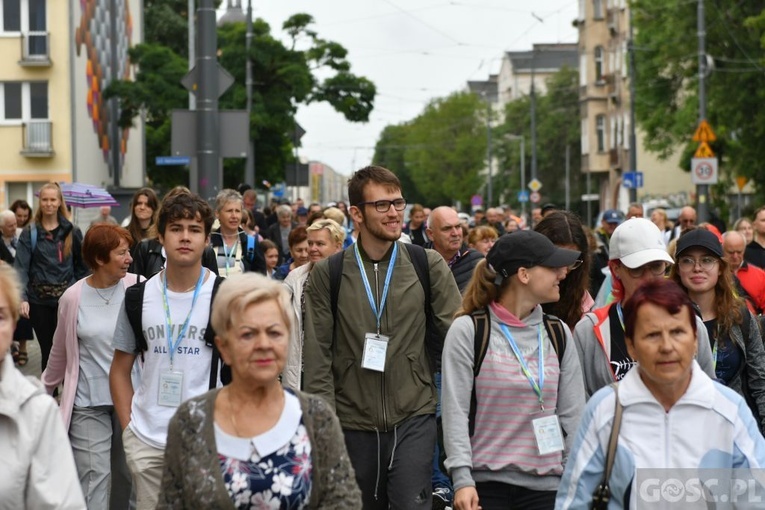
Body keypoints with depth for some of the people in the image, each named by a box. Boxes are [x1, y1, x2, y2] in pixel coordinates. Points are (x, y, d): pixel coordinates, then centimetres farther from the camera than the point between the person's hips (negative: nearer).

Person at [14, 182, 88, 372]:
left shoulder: (72, 232, 4)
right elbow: (21, 267, -8)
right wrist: (22, 297, -21)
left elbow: (82, 265, 7)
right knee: (47, 349, 9)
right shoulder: (30, 232, 0)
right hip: (39, 300, 0)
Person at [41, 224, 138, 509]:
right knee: (93, 478, -1)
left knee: (126, 473, 12)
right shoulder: (73, 298, -6)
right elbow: (60, 352, 8)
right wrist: (46, 389, 18)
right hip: (88, 402, -1)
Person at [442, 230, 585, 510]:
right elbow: (455, 411, -8)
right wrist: (462, 479, -16)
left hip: (546, 484, 4)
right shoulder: (468, 331, -3)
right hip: (485, 483, -3)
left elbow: (572, 413, 9)